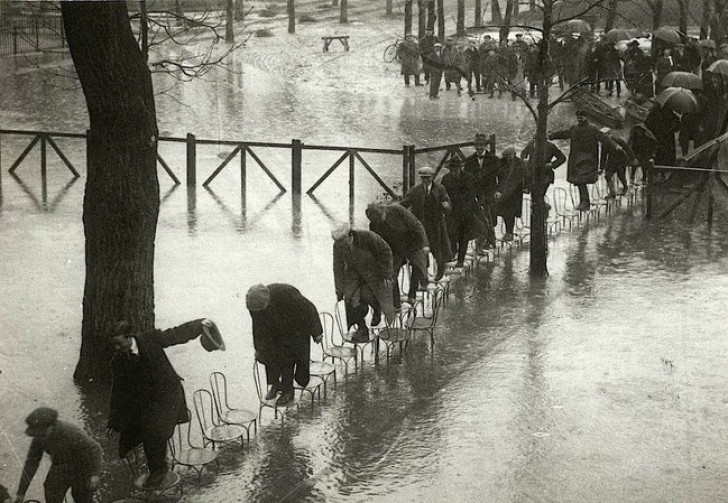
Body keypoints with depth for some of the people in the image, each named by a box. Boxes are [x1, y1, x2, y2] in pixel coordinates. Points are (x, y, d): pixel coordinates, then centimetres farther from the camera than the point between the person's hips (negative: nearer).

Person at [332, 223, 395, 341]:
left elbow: (386, 252, -16)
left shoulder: (368, 237, -28)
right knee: (352, 297, -15)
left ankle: (377, 309, 16)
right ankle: (361, 329, -1)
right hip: (353, 273, 4)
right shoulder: (337, 246, -15)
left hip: (374, 272, -3)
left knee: (367, 294, -21)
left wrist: (386, 275, -15)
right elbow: (338, 268, -5)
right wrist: (339, 291, -4)